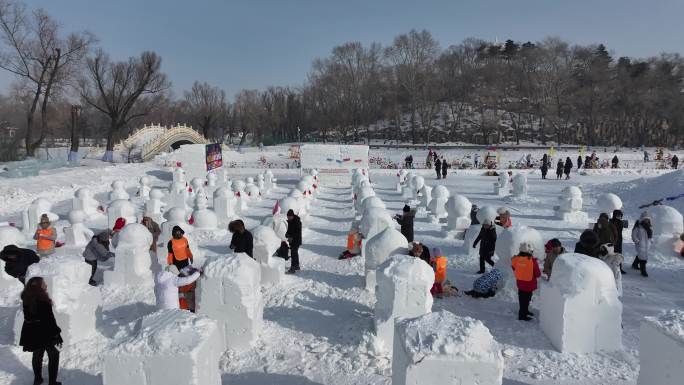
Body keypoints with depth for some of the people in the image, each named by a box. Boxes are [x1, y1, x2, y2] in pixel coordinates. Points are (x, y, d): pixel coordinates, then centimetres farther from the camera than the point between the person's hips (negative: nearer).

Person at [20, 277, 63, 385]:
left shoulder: (26, 299, -4)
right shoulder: (43, 300, -24)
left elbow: (28, 317, 7)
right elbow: (50, 319, -20)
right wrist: (57, 333, -12)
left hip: (31, 333, 6)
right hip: (45, 333, -6)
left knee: (37, 355, 23)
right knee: (53, 355, 10)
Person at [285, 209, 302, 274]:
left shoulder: (297, 222, -19)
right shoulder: (289, 221, 6)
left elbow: (298, 233, -22)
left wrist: (292, 238, -29)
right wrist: (287, 234, -1)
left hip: (296, 241, -9)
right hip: (291, 240, 9)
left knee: (293, 254, -10)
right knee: (295, 253, 19)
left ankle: (292, 269, -8)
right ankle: (297, 266, 33)